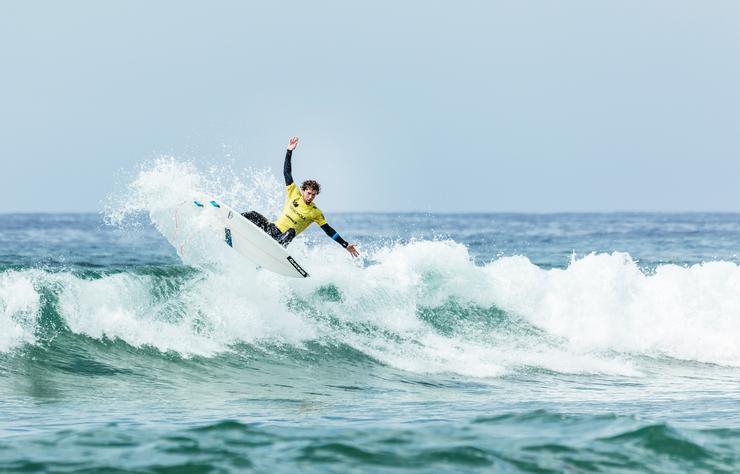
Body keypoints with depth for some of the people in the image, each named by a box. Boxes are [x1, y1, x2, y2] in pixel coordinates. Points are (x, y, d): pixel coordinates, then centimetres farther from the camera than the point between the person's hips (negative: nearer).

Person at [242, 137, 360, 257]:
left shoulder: (316, 213, -3)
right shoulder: (295, 194, 2)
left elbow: (329, 230, -2)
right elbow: (287, 172, 1)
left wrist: (346, 245, -8)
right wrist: (289, 151, -6)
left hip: (283, 238, -3)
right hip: (272, 229, 3)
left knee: (291, 232, -39)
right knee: (254, 215, -18)